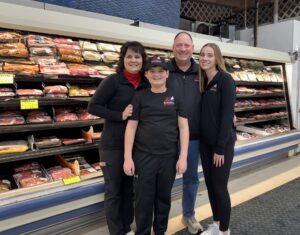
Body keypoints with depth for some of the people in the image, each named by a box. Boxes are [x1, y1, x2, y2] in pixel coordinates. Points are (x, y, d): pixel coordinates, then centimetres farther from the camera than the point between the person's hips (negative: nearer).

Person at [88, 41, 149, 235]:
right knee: (114, 191, 8)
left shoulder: (147, 84, 3)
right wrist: (120, 115, -20)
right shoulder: (113, 81, -10)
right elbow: (93, 107, -12)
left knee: (130, 189, 17)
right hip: (113, 145, -5)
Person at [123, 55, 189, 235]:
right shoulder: (140, 97, 0)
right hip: (143, 156, -1)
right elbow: (131, 127, -1)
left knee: (164, 197, 16)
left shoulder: (176, 97, 2)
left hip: (169, 157, 1)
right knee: (144, 200, 8)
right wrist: (128, 157, -5)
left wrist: (183, 156, -5)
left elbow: (183, 127, 1)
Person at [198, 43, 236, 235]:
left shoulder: (225, 80, -12)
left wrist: (220, 147, -18)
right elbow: (202, 114, 10)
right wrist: (204, 142, 6)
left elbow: (227, 114, -17)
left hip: (222, 143, -7)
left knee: (220, 187, 3)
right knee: (210, 184, 15)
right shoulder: (203, 81, 9)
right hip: (205, 142, 7)